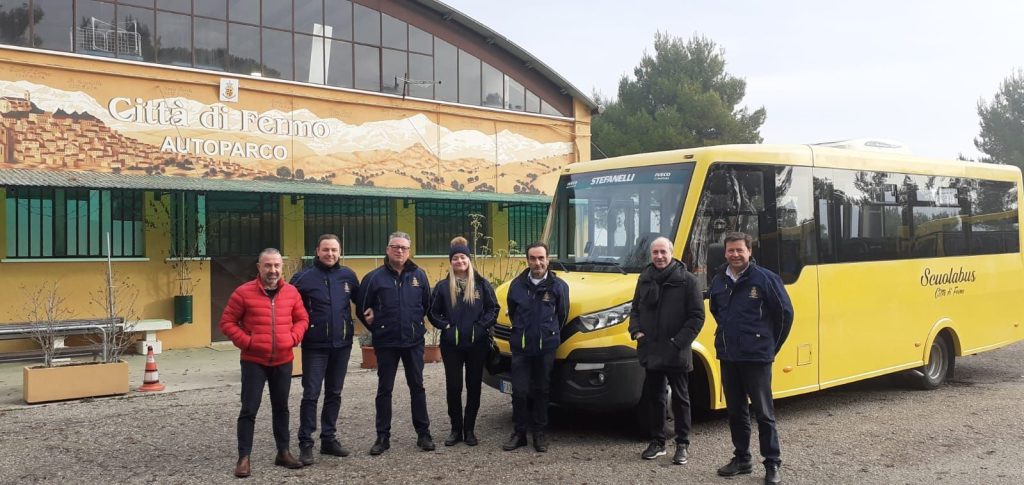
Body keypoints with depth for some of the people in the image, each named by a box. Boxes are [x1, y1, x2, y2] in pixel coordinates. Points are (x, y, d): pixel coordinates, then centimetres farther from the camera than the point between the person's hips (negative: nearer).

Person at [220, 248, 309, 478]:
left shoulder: (291, 292, 3)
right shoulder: (243, 292, -7)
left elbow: (302, 319, 12)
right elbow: (227, 323, -5)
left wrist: (293, 338, -5)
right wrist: (246, 342, -13)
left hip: (283, 361, 3)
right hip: (254, 362, -3)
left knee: (281, 408, 13)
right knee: (249, 409, -2)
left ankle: (283, 453, 24)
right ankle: (244, 458, 5)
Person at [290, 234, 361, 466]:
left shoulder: (348, 275, 4)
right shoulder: (304, 277, -6)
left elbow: (361, 301, 17)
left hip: (342, 345, 4)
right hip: (315, 346, -4)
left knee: (334, 394, 11)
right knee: (311, 395, -3)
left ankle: (329, 439, 21)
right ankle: (305, 443, 4)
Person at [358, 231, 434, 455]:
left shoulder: (419, 275, 2)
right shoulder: (374, 277, -4)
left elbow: (427, 304, 11)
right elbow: (363, 308, 2)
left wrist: (416, 324, 8)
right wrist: (376, 329, 3)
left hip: (414, 342, 1)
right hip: (386, 343, -1)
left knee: (417, 386, 8)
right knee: (384, 389, 6)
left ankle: (423, 433, 16)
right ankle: (383, 436, 13)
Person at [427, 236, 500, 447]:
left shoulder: (482, 284, 2)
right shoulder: (443, 286, 2)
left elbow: (493, 309, 3)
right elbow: (433, 312, 6)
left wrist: (481, 326, -8)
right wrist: (446, 326, -7)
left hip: (477, 344, 0)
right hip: (451, 345, 0)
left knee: (474, 386, 6)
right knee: (453, 387, 3)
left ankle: (469, 429, 16)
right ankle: (456, 429, 14)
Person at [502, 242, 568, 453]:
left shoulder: (558, 286, -4)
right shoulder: (517, 284, 1)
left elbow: (562, 315, 7)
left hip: (546, 348, -1)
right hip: (520, 347, 1)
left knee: (541, 391, 8)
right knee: (520, 391, 0)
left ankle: (539, 433, 18)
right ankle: (519, 432, 13)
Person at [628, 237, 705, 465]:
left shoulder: (687, 280, -6)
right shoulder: (645, 279, 9)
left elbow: (697, 316, -8)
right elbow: (635, 310, 18)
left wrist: (679, 341, -15)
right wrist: (636, 332, 0)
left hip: (676, 354, -5)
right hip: (650, 351, 5)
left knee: (680, 399, 6)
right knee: (653, 398, 12)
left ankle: (682, 444, 16)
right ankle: (657, 441, 24)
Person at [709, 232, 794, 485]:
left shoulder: (765, 279, -9)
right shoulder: (719, 281, 7)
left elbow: (785, 313, -3)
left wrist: (771, 345, 2)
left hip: (756, 358, -5)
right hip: (727, 357, 5)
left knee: (764, 412, 0)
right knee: (735, 411, 13)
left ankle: (772, 464, 8)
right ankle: (741, 459, 24)